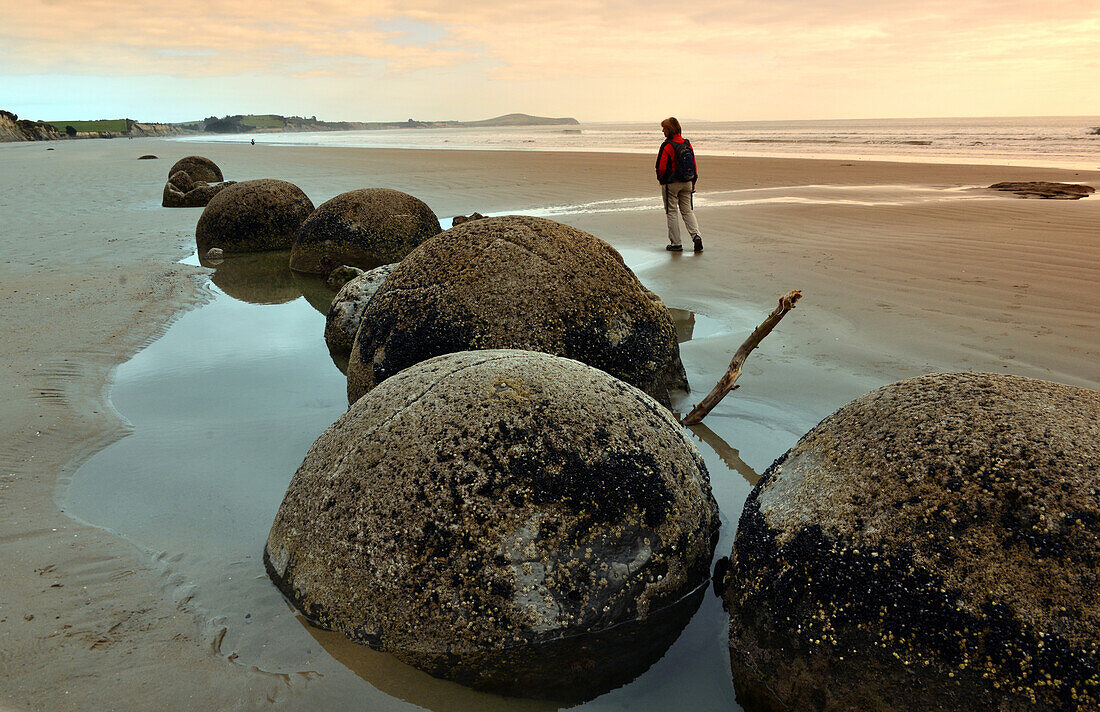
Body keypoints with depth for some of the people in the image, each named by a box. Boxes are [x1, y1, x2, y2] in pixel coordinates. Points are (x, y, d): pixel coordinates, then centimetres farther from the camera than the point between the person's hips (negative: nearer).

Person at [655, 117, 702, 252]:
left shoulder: (667, 146, -16)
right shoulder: (687, 144, 4)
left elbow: (661, 167, -15)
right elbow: (694, 166, 7)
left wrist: (660, 179, 5)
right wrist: (693, 182, 16)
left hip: (671, 184, -6)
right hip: (687, 183, 6)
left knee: (672, 212, 4)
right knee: (687, 211, 13)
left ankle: (676, 243, 6)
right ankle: (696, 235, -5)